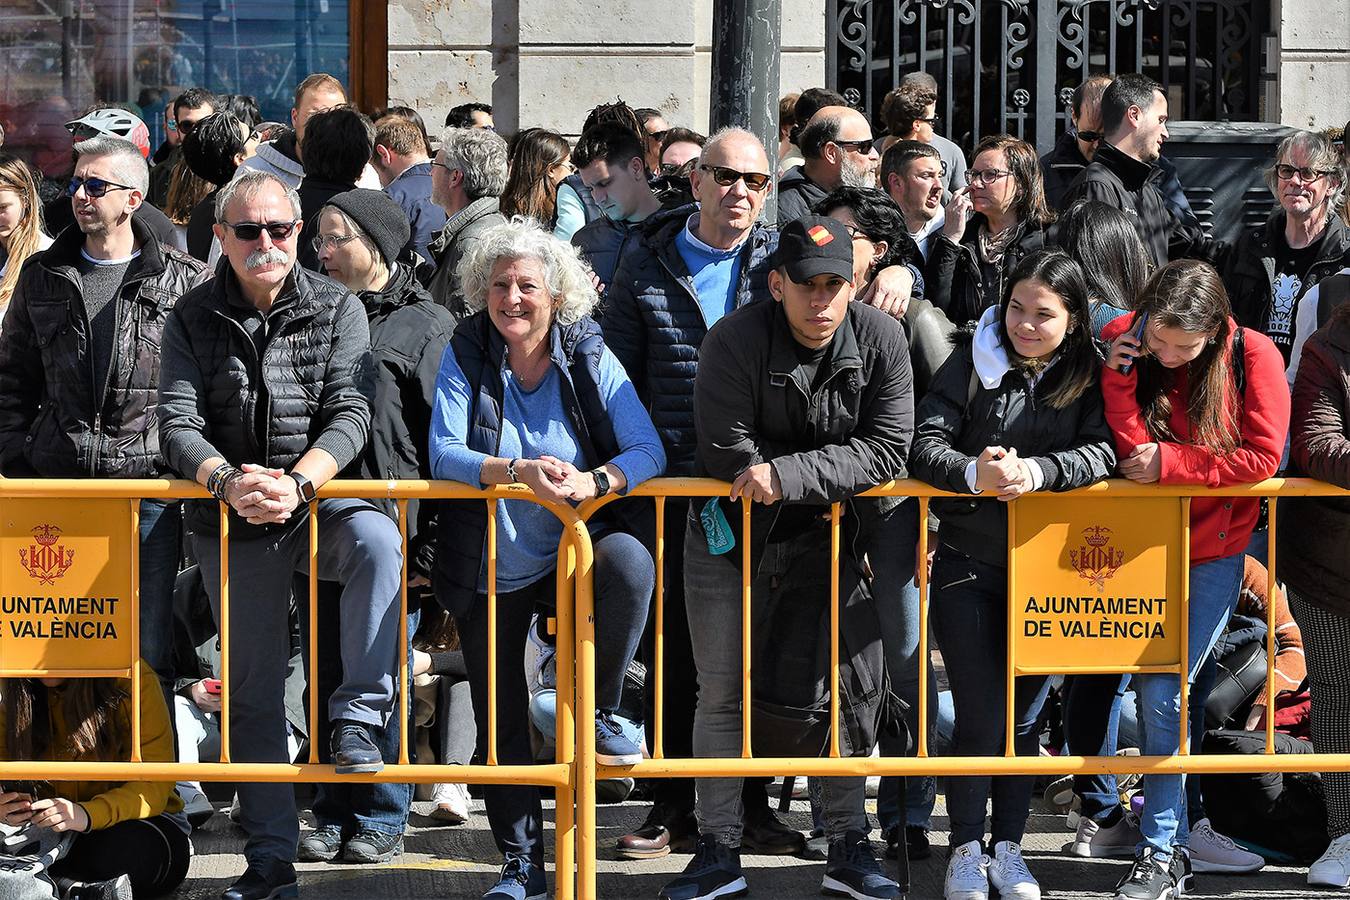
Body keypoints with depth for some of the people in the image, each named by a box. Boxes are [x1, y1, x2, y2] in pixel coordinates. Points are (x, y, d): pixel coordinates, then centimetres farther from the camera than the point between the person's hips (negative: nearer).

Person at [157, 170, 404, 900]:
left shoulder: (338, 309, -2)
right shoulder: (194, 319, 1)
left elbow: (351, 414, -11)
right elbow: (177, 425, -8)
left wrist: (298, 482, -28)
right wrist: (229, 482, -27)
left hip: (320, 500, -1)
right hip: (232, 521, 1)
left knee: (377, 541, -36)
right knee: (252, 690, 5)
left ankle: (358, 715, -27)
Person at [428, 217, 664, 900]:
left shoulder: (589, 358, -7)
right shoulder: (466, 356, -8)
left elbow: (648, 450, -15)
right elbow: (444, 454, -19)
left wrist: (594, 481, -35)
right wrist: (518, 472, -36)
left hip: (572, 550, -1)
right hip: (490, 571, 1)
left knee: (631, 562, -35)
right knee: (500, 724, 7)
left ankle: (598, 712, -13)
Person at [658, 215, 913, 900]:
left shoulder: (880, 339, -10)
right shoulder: (734, 341, -17)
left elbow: (888, 451, -16)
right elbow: (727, 456, -20)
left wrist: (789, 474, -26)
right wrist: (835, 464, -15)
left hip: (832, 540, 2)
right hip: (732, 541, -2)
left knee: (852, 686, 4)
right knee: (721, 695, 4)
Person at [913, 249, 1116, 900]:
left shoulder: (1087, 376, 1)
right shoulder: (973, 363, -2)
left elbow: (1103, 450, -12)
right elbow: (926, 443, -9)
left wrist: (1036, 471, -29)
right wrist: (973, 473, -29)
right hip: (968, 561, -1)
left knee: (1025, 712, 7)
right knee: (981, 714, -5)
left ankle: (1008, 846, 21)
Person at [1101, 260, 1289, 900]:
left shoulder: (1253, 356, -12)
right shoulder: (1122, 344, -7)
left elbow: (1262, 456, -14)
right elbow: (1133, 455, -13)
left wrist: (1171, 462, -16)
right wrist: (1120, 377, -25)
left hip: (1215, 547, -3)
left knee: (1162, 695, -9)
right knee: (1159, 692, 5)